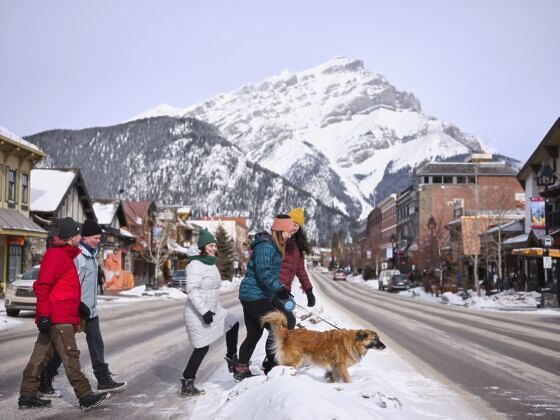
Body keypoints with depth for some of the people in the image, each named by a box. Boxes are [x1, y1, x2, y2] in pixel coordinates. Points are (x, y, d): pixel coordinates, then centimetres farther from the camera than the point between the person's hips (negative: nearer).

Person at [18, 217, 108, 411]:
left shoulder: (65, 255, 18)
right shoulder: (55, 255, -13)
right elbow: (42, 286, -19)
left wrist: (78, 305, 25)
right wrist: (44, 314, -23)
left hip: (58, 317, 10)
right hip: (58, 318, -10)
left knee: (41, 356, 11)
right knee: (70, 356, -6)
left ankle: (27, 396, 17)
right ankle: (85, 397, -3)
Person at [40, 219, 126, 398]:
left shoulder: (91, 254, 11)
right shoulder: (78, 256, -19)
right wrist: (78, 306, -25)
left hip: (89, 309, 9)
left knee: (96, 343, 12)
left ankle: (104, 380, 19)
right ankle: (45, 382, 12)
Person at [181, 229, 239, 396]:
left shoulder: (211, 263, 11)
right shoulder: (196, 265, -19)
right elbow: (192, 290, -24)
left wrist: (213, 310, 25)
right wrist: (204, 311, -27)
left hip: (212, 309, 9)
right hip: (198, 313, -9)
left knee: (233, 323, 15)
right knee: (202, 347, -5)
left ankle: (231, 358, 29)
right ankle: (187, 384, 2)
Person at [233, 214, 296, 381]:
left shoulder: (274, 247, 16)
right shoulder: (266, 247, -17)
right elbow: (263, 272, -27)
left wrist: (281, 290, 22)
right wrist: (279, 288, -36)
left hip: (251, 295, 11)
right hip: (255, 296, -11)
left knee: (254, 334, 14)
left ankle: (241, 370, 21)